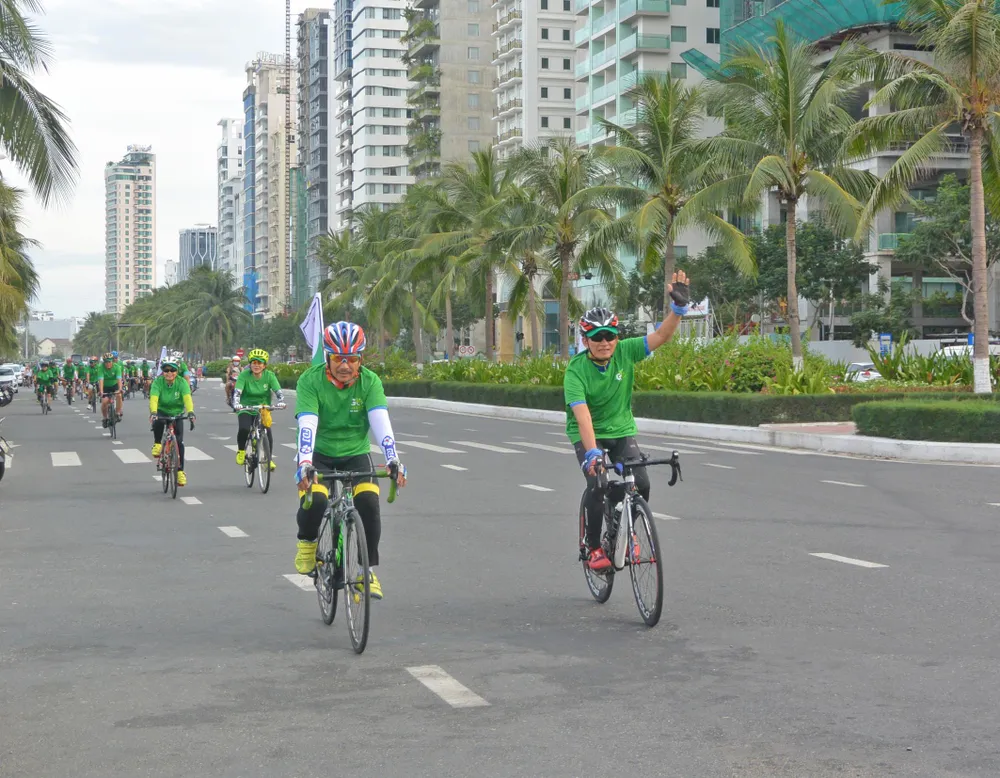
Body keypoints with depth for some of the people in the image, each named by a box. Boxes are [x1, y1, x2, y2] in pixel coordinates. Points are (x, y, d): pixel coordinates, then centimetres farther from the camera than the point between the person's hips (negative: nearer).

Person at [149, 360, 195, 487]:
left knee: (179, 442, -8)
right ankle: (157, 444, -9)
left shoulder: (182, 383, -19)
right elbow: (153, 398, -34)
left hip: (177, 414, 1)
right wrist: (153, 412, -53)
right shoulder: (158, 382, -19)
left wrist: (190, 412, -51)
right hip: (162, 411, -1)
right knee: (158, 422, -37)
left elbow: (187, 398, -33)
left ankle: (180, 471, 4)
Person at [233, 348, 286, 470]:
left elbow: (278, 391, -14)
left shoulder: (269, 375, -7)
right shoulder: (244, 375, -12)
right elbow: (237, 392, -22)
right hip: (246, 409, -1)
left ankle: (269, 459, 4)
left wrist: (281, 401, -35)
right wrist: (236, 404, -41)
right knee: (244, 429, -27)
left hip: (263, 409, 1)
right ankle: (241, 451, 2)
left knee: (267, 432, -17)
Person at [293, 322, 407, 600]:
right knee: (314, 501, -28)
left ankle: (368, 570, -7)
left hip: (355, 454, 2)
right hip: (319, 454, -1)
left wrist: (392, 460, -40)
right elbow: (307, 424, -29)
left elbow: (380, 421, -25)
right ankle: (307, 542, 5)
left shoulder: (370, 382, -13)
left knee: (369, 502, -23)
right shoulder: (310, 381, -18)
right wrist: (304, 464, -44)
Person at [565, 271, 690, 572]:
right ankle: (593, 547, -3)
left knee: (640, 483, -16)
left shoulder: (625, 352, -14)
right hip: (588, 435, -3)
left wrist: (679, 306, -37)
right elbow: (582, 414, -35)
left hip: (622, 430, 3)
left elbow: (661, 336, -21)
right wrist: (592, 452, -48)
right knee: (598, 483, -24)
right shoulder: (576, 370, -23)